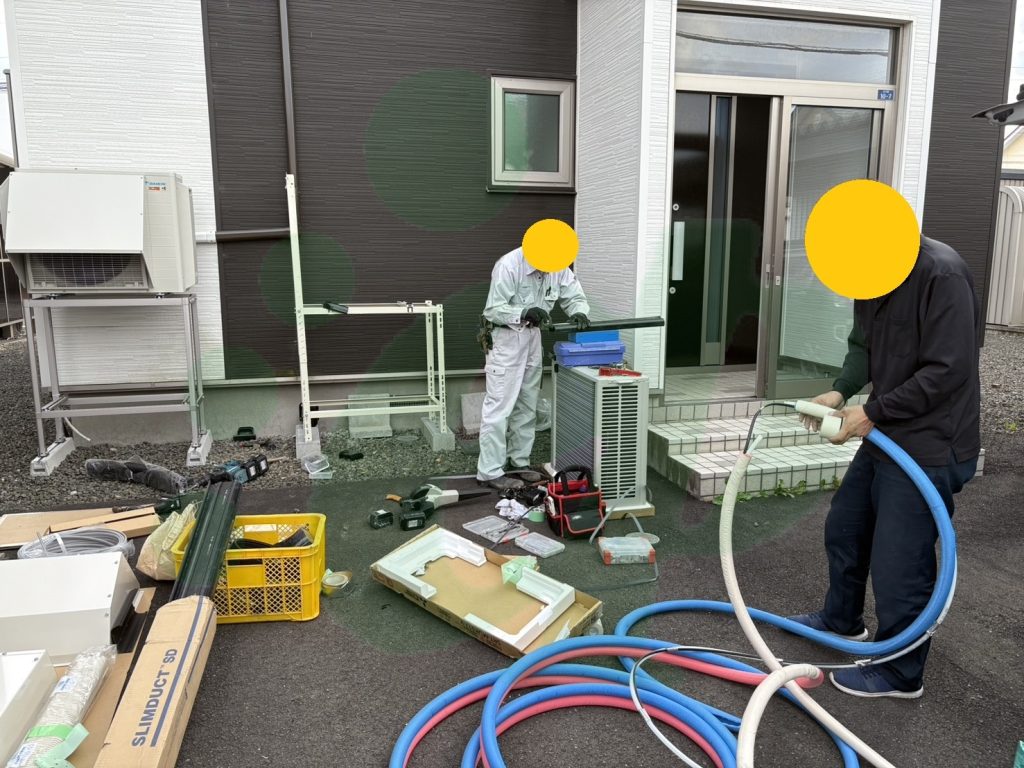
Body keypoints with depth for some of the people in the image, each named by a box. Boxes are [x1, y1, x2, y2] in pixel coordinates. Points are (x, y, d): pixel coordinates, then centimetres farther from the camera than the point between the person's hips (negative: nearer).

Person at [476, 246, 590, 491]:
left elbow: (575, 297, 0)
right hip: (505, 337, -7)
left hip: (532, 337, 7)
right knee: (499, 405, -9)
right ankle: (490, 472, -3)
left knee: (527, 405, 12)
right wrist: (524, 313, -38)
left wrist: (579, 312, -23)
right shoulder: (509, 265, -22)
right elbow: (494, 310, -22)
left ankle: (518, 463, 24)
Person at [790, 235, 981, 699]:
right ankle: (841, 619, 44)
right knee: (844, 527, 21)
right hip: (886, 436, 9)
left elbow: (948, 371, -24)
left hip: (930, 449, -9)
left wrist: (872, 412, -19)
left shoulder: (943, 275, -23)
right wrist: (841, 391, -7)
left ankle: (899, 673, 22)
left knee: (898, 561, 0)